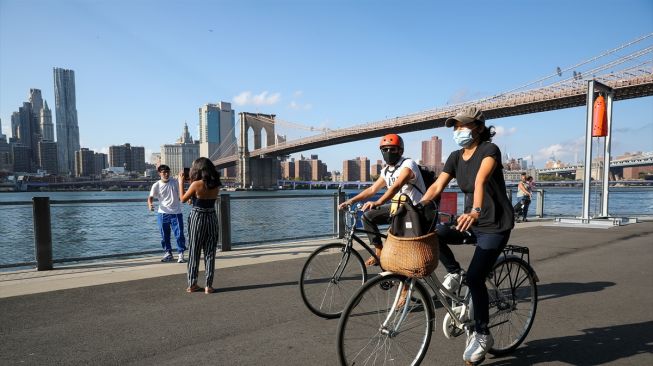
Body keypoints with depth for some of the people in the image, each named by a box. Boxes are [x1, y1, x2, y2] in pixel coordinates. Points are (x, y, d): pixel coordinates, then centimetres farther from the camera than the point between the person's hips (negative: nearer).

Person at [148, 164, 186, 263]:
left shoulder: (175, 182, 0)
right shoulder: (156, 185, -2)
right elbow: (151, 197, -6)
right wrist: (150, 204, -27)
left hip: (176, 213, 0)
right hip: (163, 213, 1)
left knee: (179, 234, -4)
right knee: (164, 235, 10)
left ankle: (180, 254, 6)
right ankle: (168, 253, 26)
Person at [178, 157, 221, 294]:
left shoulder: (196, 184, -13)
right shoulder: (216, 185, 1)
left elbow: (183, 199, -2)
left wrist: (181, 182, 7)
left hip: (197, 218, -3)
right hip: (212, 218, 3)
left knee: (194, 252, 10)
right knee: (210, 253, 8)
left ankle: (192, 284, 16)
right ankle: (208, 285, 9)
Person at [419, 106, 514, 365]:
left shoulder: (489, 150, -14)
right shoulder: (456, 157, 5)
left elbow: (480, 181, -34)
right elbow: (437, 186, -5)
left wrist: (475, 211, -50)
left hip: (495, 225, -6)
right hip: (470, 221, 6)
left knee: (475, 278, -14)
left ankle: (482, 335, 8)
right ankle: (453, 272, 5)